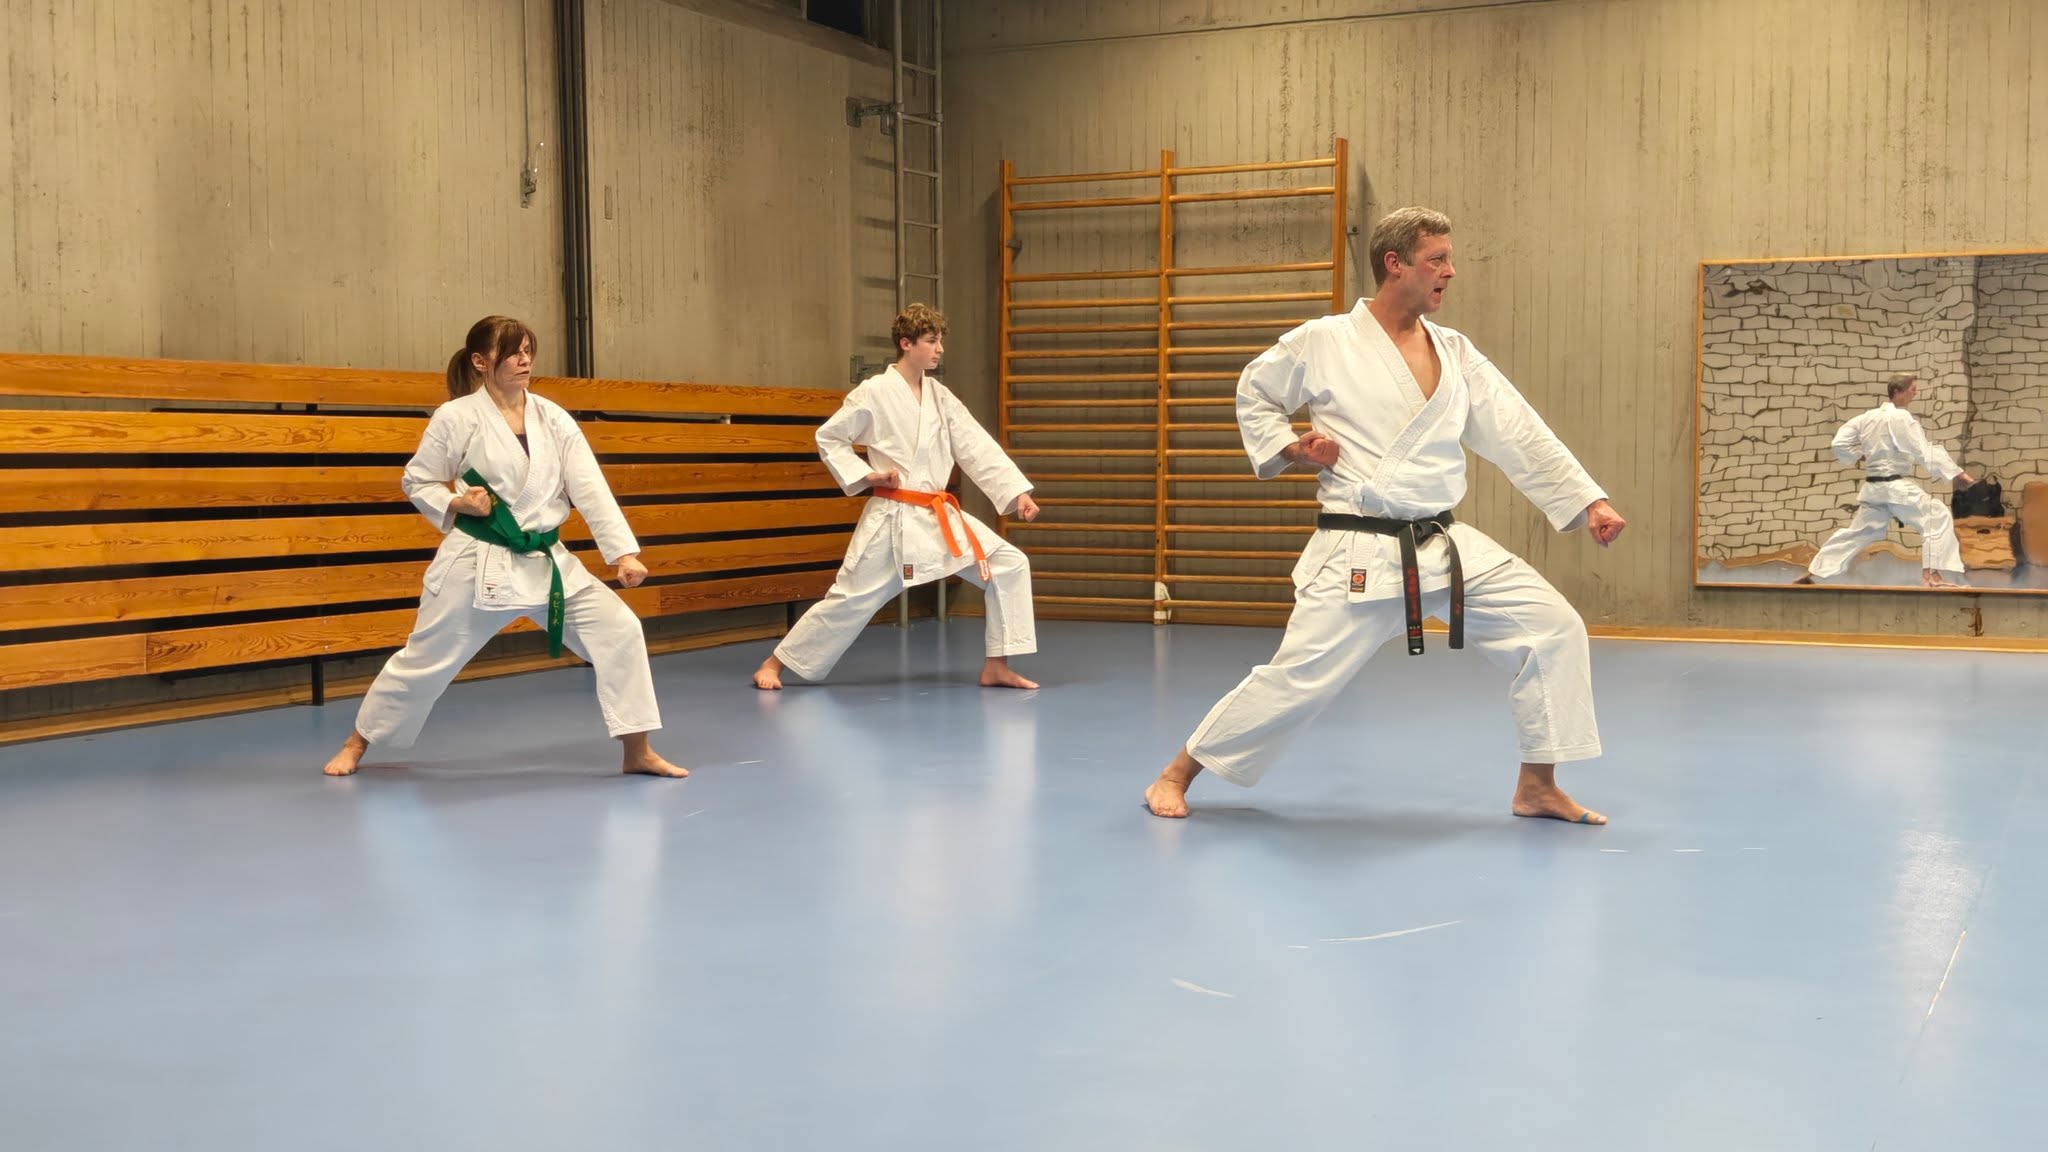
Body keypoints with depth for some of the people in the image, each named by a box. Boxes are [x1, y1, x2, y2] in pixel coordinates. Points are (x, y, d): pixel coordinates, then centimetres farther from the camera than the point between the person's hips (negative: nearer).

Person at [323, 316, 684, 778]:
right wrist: (456, 504, -18)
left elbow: (590, 489, -4)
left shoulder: (553, 418, 0)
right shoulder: (456, 417, -9)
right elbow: (416, 481, 2)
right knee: (424, 659, 7)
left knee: (620, 630, -9)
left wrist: (624, 552, -11)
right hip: (476, 562, -3)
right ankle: (356, 744, 31)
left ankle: (638, 752, 2)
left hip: (546, 561, 4)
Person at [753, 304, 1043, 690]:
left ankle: (996, 666, 4)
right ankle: (774, 664, 14)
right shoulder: (874, 392, -9)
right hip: (892, 518, -6)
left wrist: (1018, 491, -3)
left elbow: (977, 448, 5)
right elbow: (828, 438, -2)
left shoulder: (940, 396, 7)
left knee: (1010, 565, -4)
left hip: (940, 515, 6)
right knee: (849, 599, -3)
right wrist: (865, 475, -12)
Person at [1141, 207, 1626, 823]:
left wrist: (1590, 500, 0)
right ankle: (1177, 773, 13)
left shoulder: (1455, 353, 7)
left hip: (1448, 546, 5)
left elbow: (1520, 436, 6)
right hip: (1360, 556, -5)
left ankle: (1537, 786, 12)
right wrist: (1291, 448, -6)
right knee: (1296, 678, -7)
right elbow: (1254, 396, 11)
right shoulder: (1324, 343, -5)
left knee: (1554, 628, -3)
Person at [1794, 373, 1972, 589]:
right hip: (1898, 487, -8)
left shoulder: (1867, 417, 9)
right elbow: (1927, 452, -18)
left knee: (1857, 532, 17)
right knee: (1937, 519, -7)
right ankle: (1932, 575, -17)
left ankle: (1812, 573, 18)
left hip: (1873, 488, 8)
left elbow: (1839, 444, 11)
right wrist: (1958, 474, -19)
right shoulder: (1902, 418, -13)